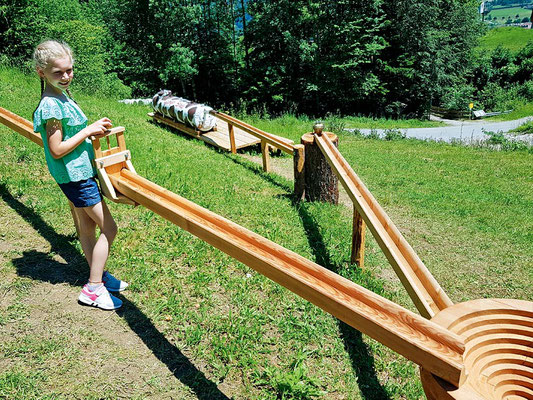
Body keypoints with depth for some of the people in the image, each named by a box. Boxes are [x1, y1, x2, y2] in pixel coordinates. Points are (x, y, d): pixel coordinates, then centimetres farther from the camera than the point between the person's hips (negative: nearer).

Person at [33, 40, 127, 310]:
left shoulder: (62, 96, 9)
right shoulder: (52, 105, -20)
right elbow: (57, 150, -21)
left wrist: (93, 129, 5)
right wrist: (89, 130, -18)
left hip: (78, 172, 9)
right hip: (75, 175, -9)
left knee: (87, 227, 17)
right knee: (109, 228, -5)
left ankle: (99, 276, 31)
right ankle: (92, 289, 4)